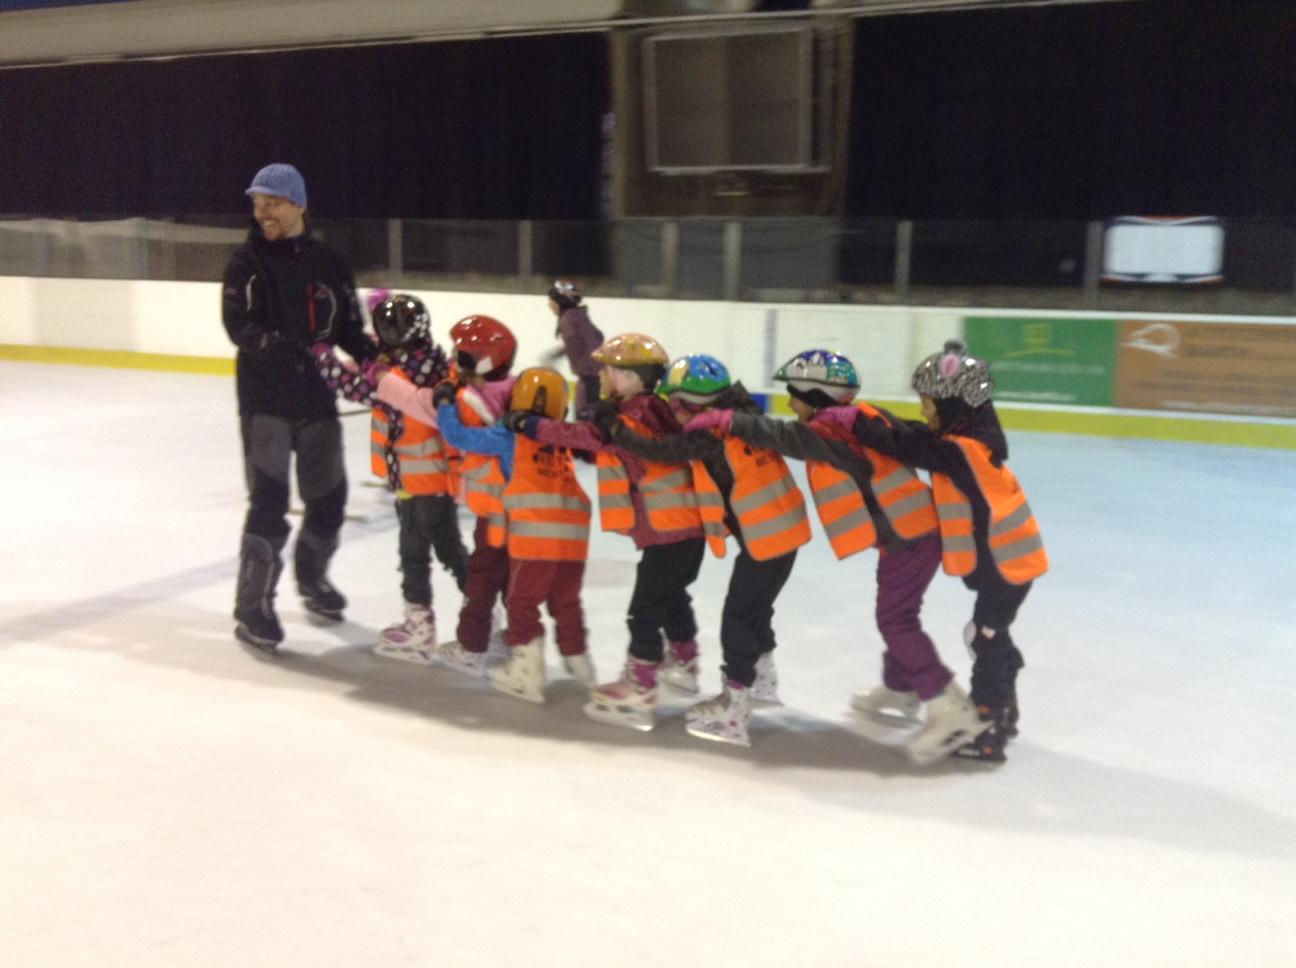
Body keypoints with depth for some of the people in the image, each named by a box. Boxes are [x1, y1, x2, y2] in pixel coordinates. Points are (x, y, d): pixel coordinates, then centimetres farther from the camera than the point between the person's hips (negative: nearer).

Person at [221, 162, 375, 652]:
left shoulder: (329, 263, 5)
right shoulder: (246, 262, -4)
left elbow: (349, 327, 9)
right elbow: (239, 326, -17)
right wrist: (293, 348, -31)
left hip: (316, 398, 4)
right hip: (264, 400, -4)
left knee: (329, 496, 13)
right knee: (269, 500, -11)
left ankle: (311, 576, 39)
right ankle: (253, 605, -1)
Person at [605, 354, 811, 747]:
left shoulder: (710, 435, -20)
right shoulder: (737, 416, 5)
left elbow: (662, 450, -21)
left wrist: (614, 429, -12)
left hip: (768, 535, -9)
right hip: (780, 526, 10)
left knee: (739, 616, -4)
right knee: (754, 607, 25)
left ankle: (734, 709, 1)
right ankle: (761, 680, 43)